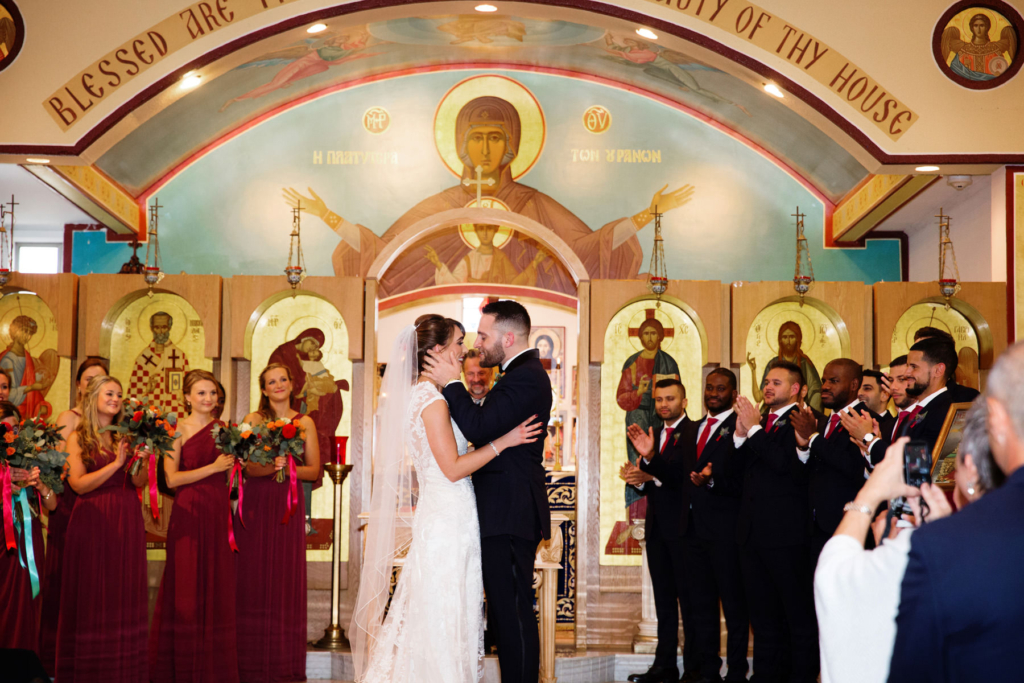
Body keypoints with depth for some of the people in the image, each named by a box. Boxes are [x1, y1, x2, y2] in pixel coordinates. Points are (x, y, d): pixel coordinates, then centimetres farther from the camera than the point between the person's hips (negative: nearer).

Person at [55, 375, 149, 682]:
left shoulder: (126, 436, 10)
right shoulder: (77, 438, 1)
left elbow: (139, 481, 4)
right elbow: (78, 483, -9)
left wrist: (141, 459, -15)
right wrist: (115, 464, -15)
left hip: (126, 519, 3)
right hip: (92, 519, -3)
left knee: (126, 590, 3)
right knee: (92, 591, 0)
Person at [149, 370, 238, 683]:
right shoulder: (178, 429, -2)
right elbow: (171, 478, -10)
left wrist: (237, 462, 0)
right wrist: (213, 468, -14)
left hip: (219, 513, 5)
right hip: (190, 513, -4)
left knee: (218, 588, 5)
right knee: (187, 589, -1)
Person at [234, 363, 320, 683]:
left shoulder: (304, 423, 10)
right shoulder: (253, 419, 7)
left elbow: (314, 470, 7)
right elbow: (245, 465, -3)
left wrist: (288, 468, -10)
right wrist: (269, 467, -21)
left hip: (289, 506, 1)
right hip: (255, 505, -1)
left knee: (286, 578, -2)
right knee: (253, 577, -3)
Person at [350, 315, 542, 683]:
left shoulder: (419, 394, 12)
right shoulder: (433, 400, -17)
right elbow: (453, 468, -19)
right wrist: (504, 441, -16)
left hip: (441, 517, 10)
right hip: (447, 518, -10)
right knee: (444, 617, -3)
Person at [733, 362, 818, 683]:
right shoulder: (759, 421, 16)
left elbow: (785, 462, -22)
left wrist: (753, 429, -14)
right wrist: (740, 434, -5)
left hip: (786, 533, -8)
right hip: (753, 532, 8)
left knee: (799, 613, 1)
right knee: (763, 614, 15)